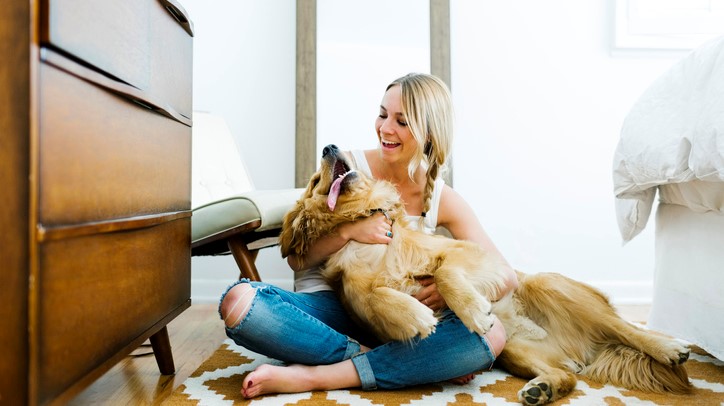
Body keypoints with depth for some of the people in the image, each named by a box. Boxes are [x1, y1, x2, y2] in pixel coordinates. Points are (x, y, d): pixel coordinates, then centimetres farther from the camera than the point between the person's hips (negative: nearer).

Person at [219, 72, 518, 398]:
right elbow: (296, 258, 0)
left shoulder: (443, 200, 2)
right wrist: (347, 232, -18)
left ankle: (311, 376, -25)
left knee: (491, 334, -27)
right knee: (238, 300, -29)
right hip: (328, 310, -1)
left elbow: (506, 278, 2)